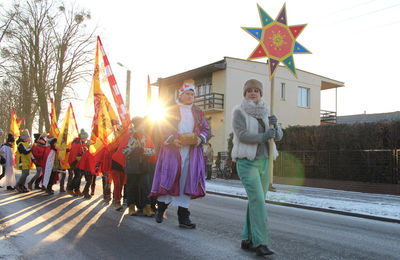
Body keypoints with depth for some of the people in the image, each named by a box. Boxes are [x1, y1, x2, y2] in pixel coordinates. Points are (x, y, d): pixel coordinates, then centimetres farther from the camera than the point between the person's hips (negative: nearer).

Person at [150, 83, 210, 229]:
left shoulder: (198, 112, 18)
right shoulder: (171, 111, 9)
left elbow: (206, 129, 17)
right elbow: (163, 129, 2)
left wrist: (199, 139, -4)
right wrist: (173, 140, -15)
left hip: (191, 151, 2)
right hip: (173, 150, -2)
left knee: (186, 181, -2)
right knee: (168, 178, -3)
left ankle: (183, 217, 1)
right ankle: (161, 209, 19)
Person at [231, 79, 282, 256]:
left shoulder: (264, 113, 12)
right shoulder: (238, 112, -5)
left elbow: (278, 136, 3)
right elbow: (242, 135, -18)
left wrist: (275, 124, -16)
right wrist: (264, 136, -19)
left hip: (263, 162, 6)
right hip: (246, 162, -6)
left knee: (256, 202, 7)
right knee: (258, 201, -16)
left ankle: (247, 240, 17)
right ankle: (260, 243, -12)